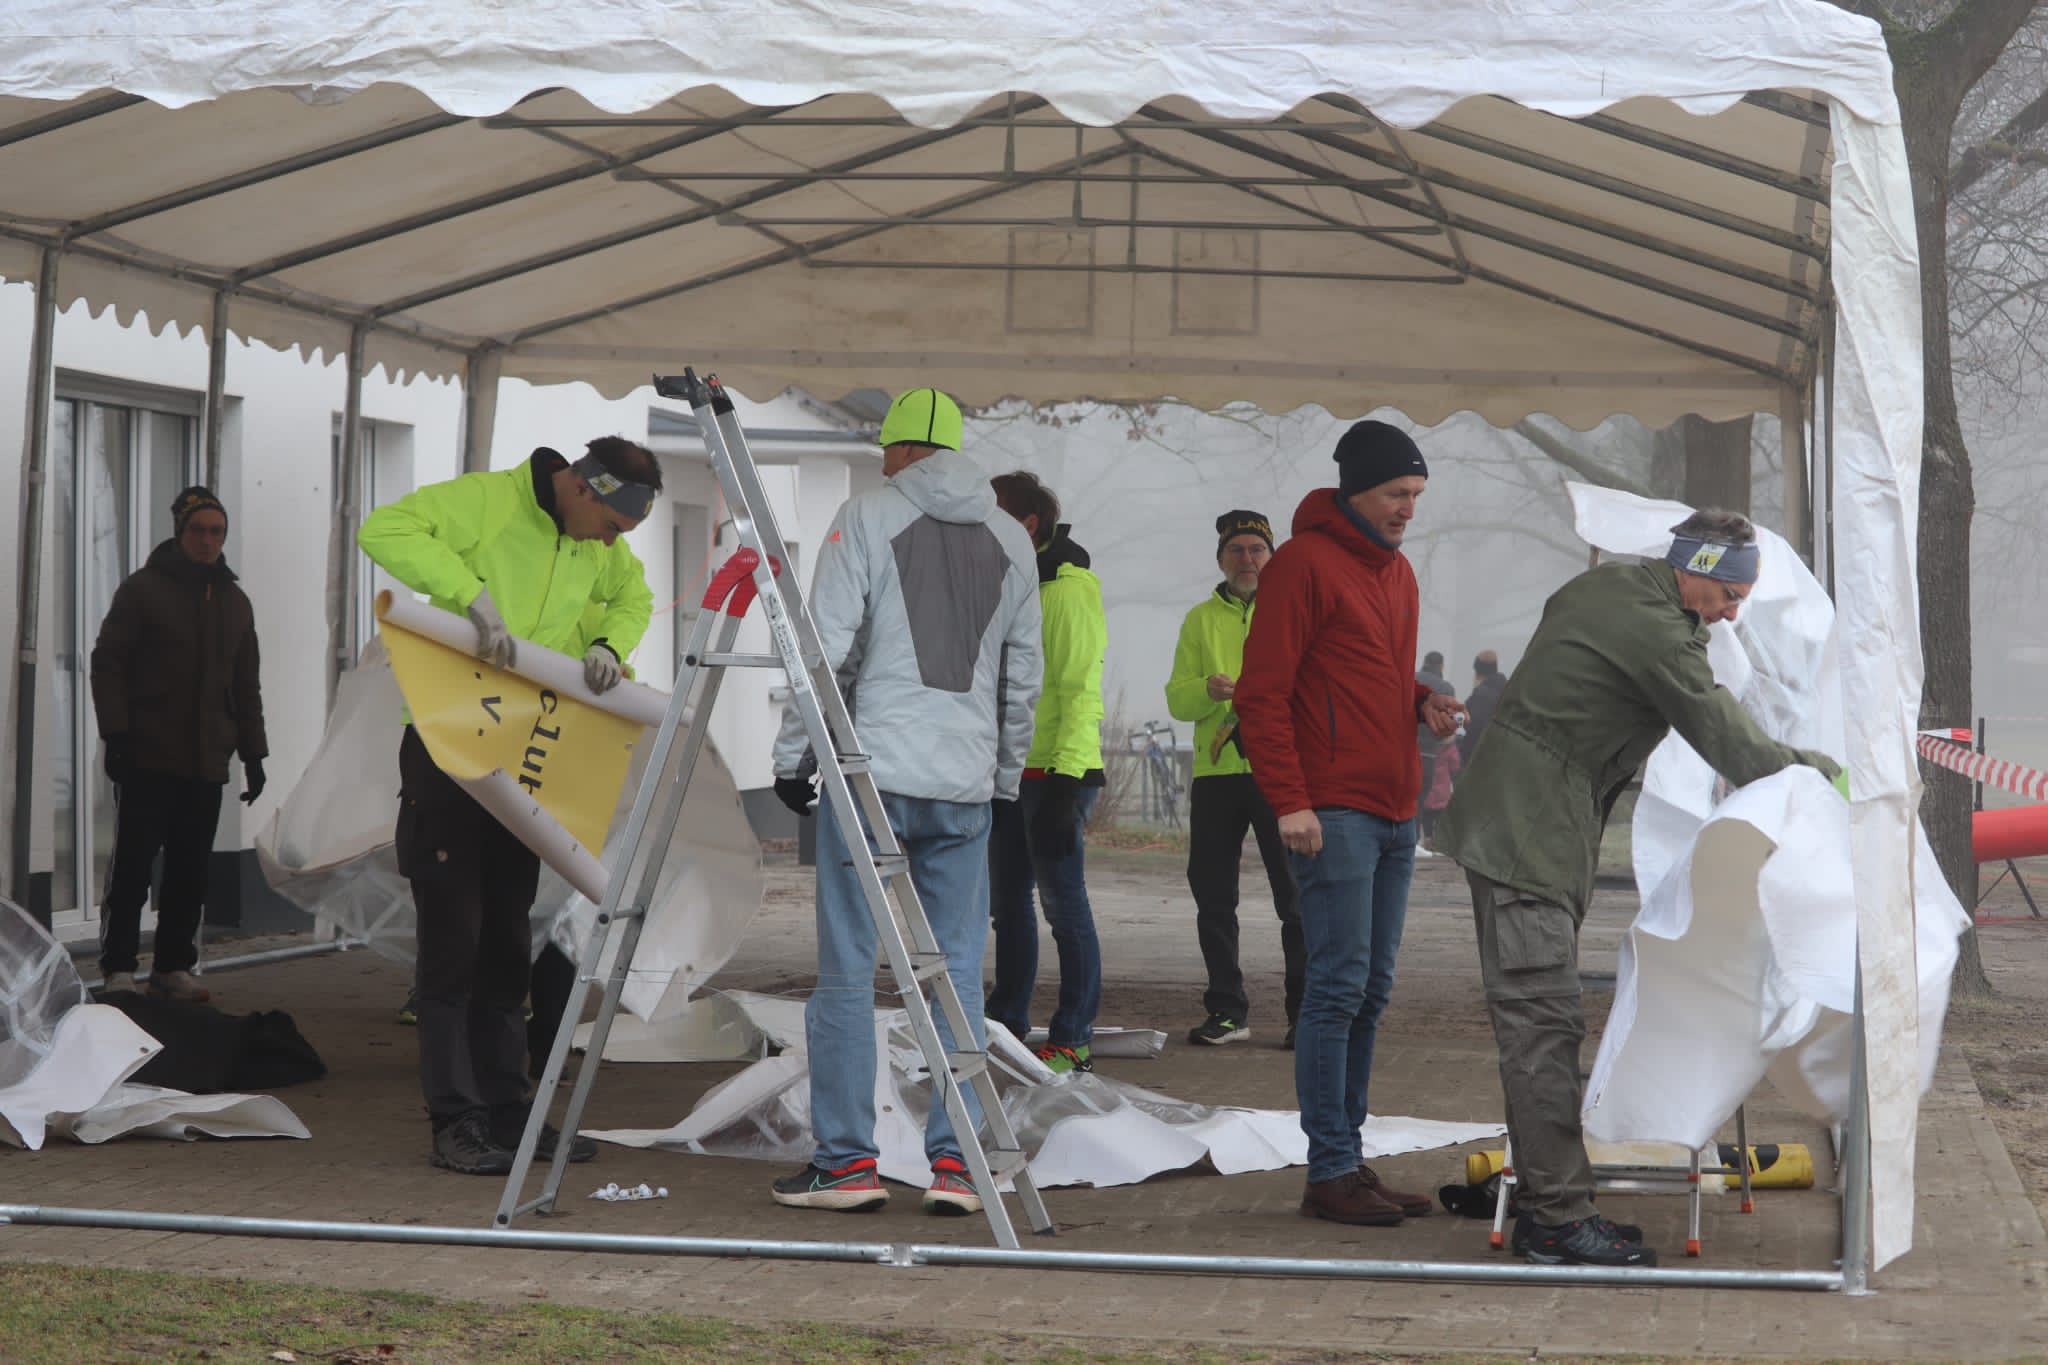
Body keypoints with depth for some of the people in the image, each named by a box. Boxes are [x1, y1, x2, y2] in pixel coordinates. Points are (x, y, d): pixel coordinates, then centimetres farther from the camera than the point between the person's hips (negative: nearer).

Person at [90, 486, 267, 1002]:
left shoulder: (235, 602, 15)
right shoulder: (142, 589, 0)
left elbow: (247, 685, 20)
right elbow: (107, 664, -4)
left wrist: (253, 755, 13)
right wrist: (116, 733, -13)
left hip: (206, 765, 5)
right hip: (147, 760, -4)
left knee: (190, 871, 4)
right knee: (133, 864, -4)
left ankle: (173, 965, 11)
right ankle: (118, 968, 0)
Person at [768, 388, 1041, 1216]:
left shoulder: (869, 516, -2)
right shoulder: (1010, 540, 12)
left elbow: (827, 647, -8)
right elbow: (1022, 677, 14)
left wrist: (794, 756, -2)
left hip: (869, 768, -4)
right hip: (965, 785, 4)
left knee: (847, 970, 2)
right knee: (960, 972, 7)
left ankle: (846, 1159, 3)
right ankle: (954, 1162, 5)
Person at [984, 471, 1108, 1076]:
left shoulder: (1069, 590, -12)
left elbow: (1081, 692, -18)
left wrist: (1066, 779, -23)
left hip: (1057, 774, -9)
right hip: (1009, 773, 9)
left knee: (1063, 902, -6)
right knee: (1008, 901, 14)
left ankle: (1074, 1038, -2)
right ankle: (1008, 1024, 23)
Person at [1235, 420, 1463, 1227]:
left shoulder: (1397, 571, 19)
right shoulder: (1305, 564, -9)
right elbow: (1262, 692, -13)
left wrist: (1422, 704, 7)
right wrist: (1289, 799, -19)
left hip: (1394, 812, 9)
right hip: (1333, 812, -9)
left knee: (1371, 992, 10)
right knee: (1339, 987, -9)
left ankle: (1349, 1158, 16)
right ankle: (1330, 1173, -6)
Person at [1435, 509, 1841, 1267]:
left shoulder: (1605, 586, 12)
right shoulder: (1658, 634, -16)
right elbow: (1729, 744, -13)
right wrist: (1823, 770, 2)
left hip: (1514, 826, 11)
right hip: (1528, 835, -11)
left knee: (1537, 1021, 11)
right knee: (1544, 1022, -11)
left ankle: (1547, 1199, 15)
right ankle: (1558, 1217, -11)